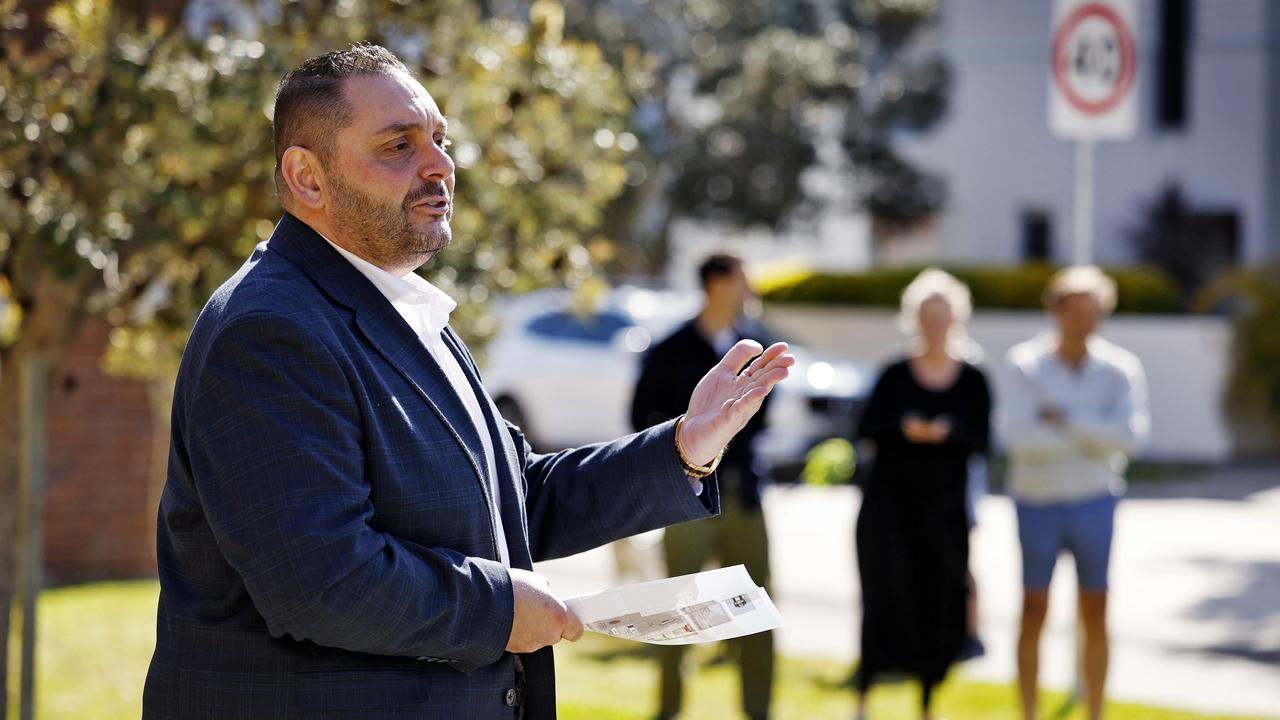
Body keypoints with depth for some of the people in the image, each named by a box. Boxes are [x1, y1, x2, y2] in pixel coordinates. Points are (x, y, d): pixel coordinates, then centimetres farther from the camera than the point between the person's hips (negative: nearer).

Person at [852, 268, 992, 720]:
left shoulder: (972, 380, 4)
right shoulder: (895, 375, 4)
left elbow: (982, 440, -3)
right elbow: (866, 429, -1)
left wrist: (946, 432, -22)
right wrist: (903, 429, -20)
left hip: (944, 508, 1)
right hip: (889, 502, -1)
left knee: (939, 603, 3)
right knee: (887, 594, -11)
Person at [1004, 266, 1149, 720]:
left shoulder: (1120, 369, -5)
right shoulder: (1025, 364, -9)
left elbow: (1130, 434, -17)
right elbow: (1019, 438, -20)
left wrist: (1065, 421, -18)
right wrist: (1092, 439, -13)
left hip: (1093, 504, 1)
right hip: (1037, 503, -1)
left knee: (1095, 616, 6)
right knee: (1034, 614, 3)